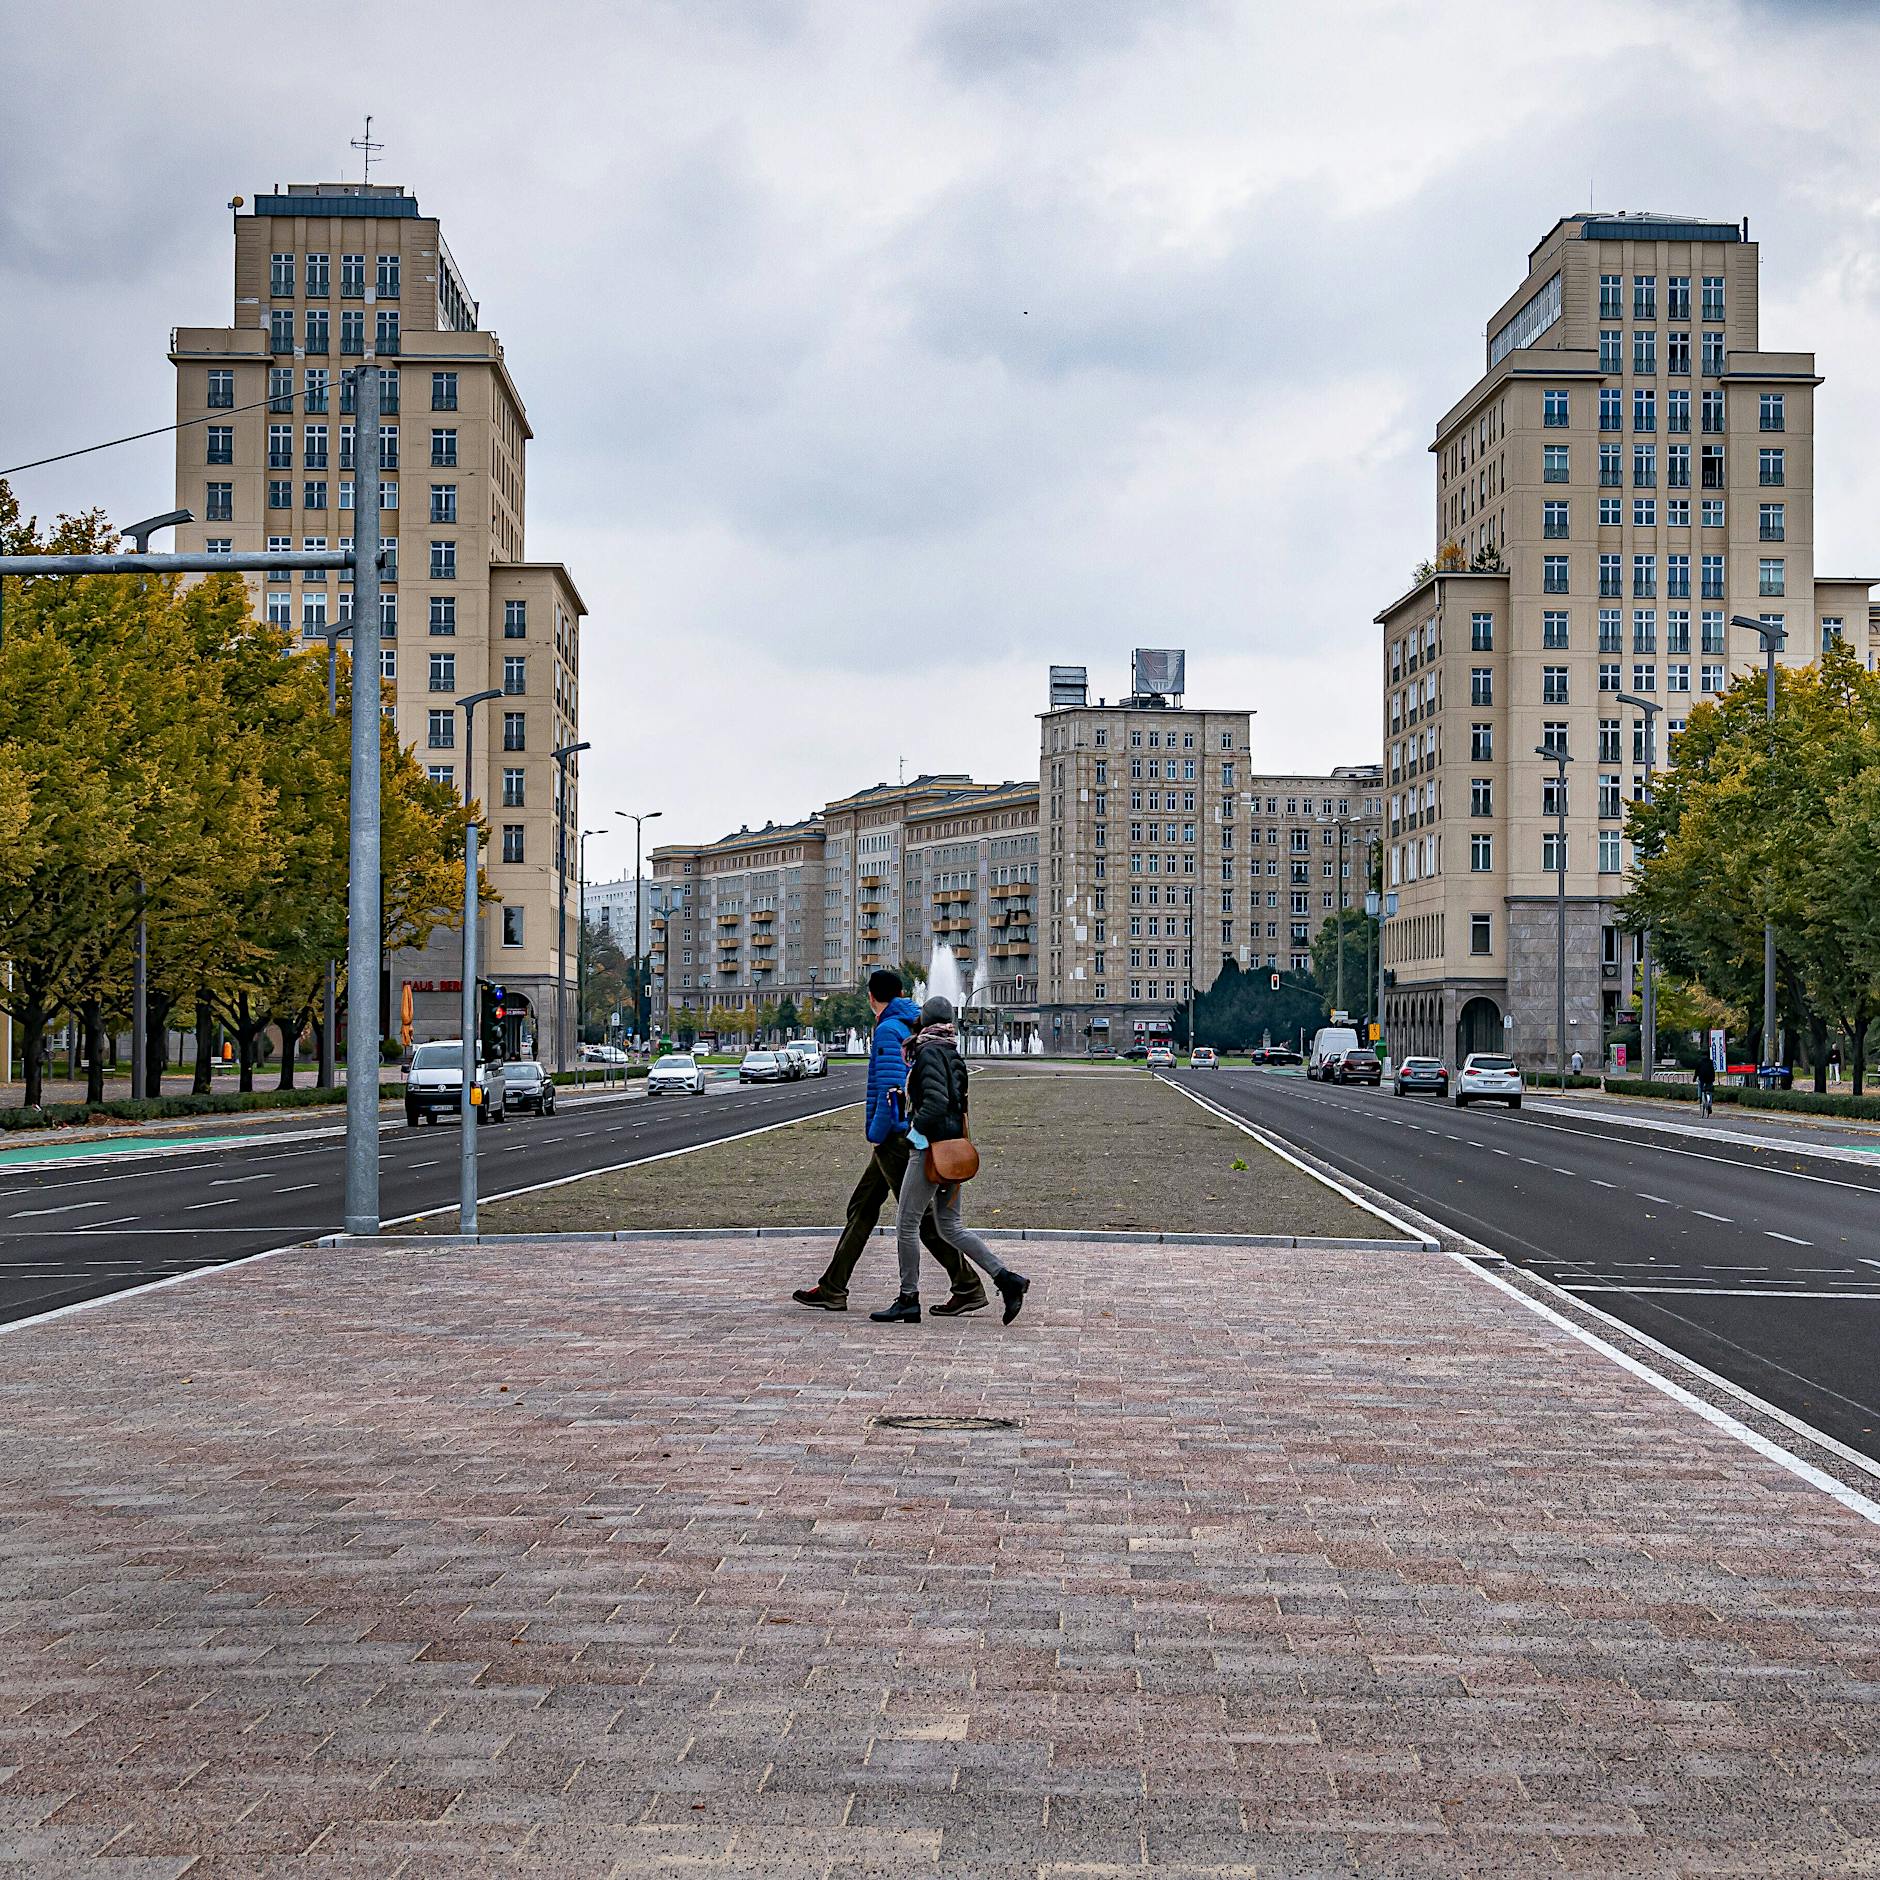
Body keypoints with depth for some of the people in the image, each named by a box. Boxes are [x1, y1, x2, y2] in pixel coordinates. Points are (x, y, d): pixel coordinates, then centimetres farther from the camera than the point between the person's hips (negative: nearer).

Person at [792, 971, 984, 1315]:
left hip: (895, 1137, -10)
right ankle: (832, 1290, 17)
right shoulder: (917, 1028, 14)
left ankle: (968, 1288, -4)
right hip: (914, 1130, 10)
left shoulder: (888, 1031, -13)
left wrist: (876, 1136, -14)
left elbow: (890, 1089, -22)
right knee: (861, 1207, 14)